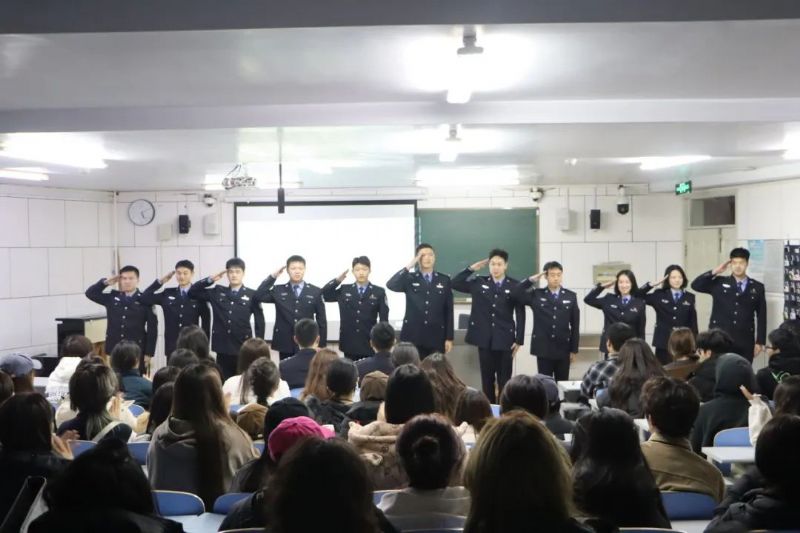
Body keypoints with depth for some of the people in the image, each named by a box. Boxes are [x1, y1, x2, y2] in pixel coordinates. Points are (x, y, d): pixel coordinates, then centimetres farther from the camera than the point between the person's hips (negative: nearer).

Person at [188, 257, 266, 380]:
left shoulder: (252, 295, 0)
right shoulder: (217, 292, 8)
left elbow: (259, 321, 1)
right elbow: (192, 292, 8)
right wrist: (210, 279, -2)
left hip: (243, 348, -2)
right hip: (223, 348, 2)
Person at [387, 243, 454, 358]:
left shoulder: (444, 280, 8)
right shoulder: (410, 279, 5)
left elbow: (448, 310, 6)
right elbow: (390, 285, -16)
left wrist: (449, 338, 3)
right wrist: (409, 266, -17)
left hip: (436, 337, 1)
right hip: (412, 336, -1)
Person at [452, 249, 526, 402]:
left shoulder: (515, 286, -2)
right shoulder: (479, 282, 4)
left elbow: (520, 314, -2)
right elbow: (455, 283, -1)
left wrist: (519, 340, -5)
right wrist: (472, 268, -7)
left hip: (505, 339, -2)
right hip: (484, 339, 2)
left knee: (504, 380, 4)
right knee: (487, 378, 10)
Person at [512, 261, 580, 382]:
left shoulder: (571, 296, 4)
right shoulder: (536, 294, 2)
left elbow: (575, 325, 4)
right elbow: (515, 294, -10)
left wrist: (574, 349, 1)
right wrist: (531, 280, -13)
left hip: (563, 349, 1)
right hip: (543, 348, -1)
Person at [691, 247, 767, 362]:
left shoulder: (757, 287, 8)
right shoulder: (719, 283, 7)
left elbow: (761, 316, 8)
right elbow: (695, 285, -5)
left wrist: (760, 342, 3)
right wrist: (715, 272, -10)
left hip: (745, 343, 1)